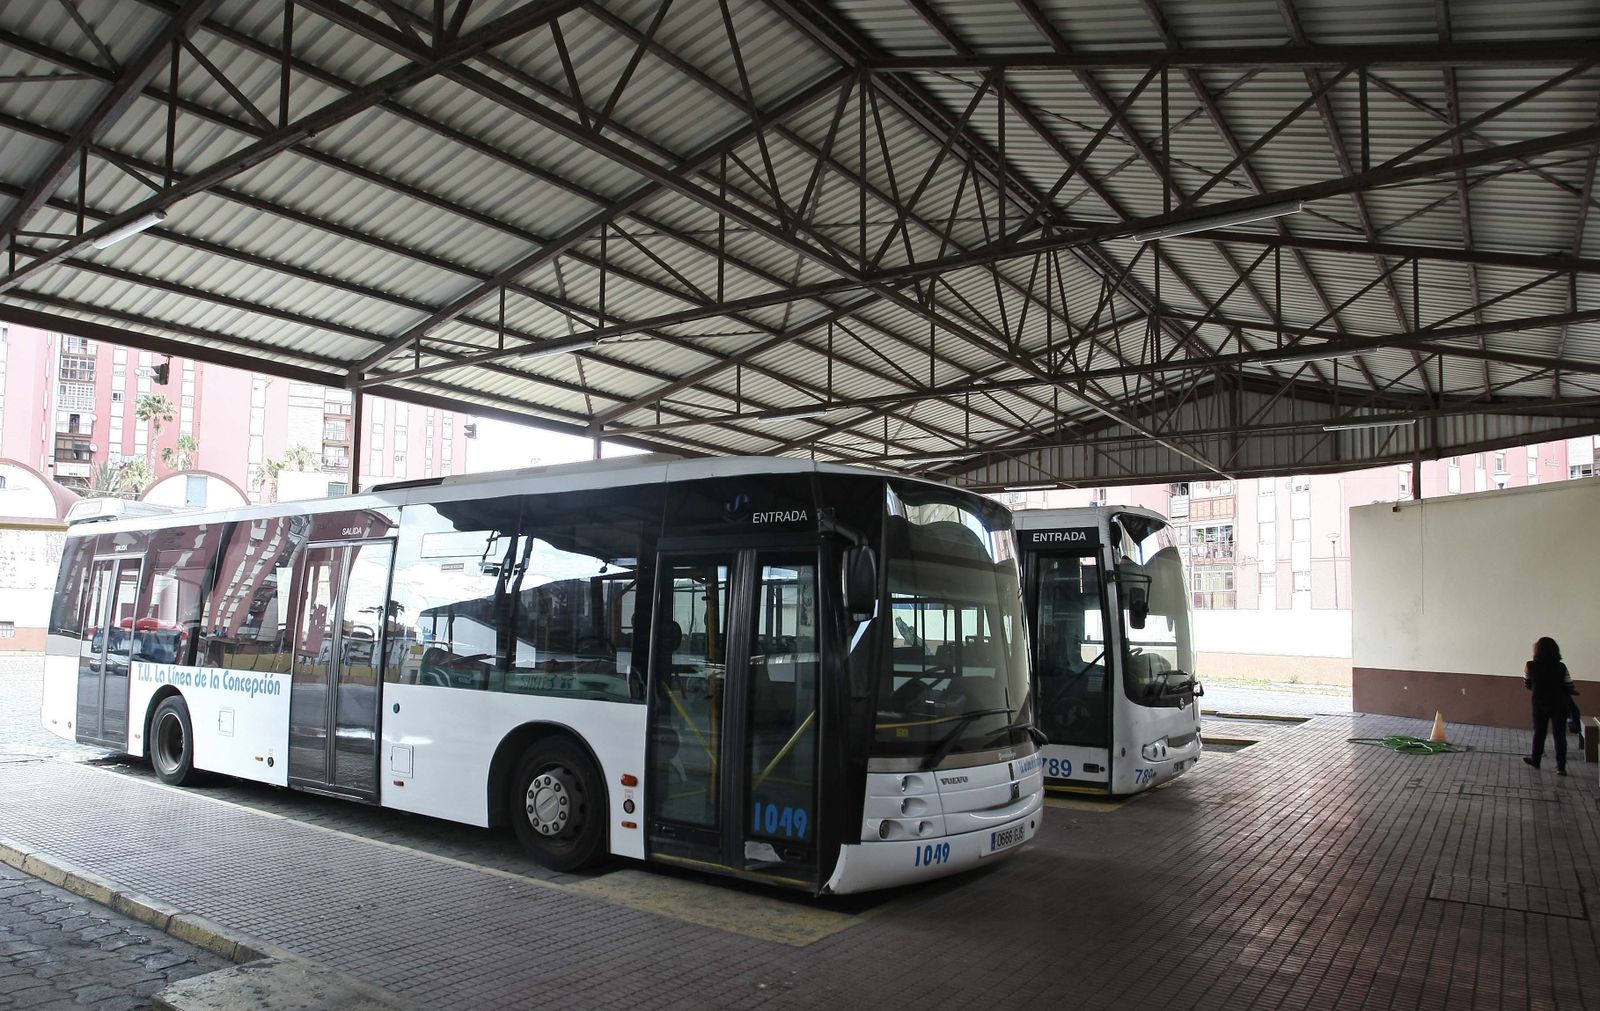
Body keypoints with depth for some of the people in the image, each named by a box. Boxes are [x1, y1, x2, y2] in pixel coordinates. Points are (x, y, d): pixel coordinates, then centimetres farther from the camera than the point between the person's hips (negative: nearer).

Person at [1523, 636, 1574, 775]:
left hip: (1540, 704, 0)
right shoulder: (1561, 667, -13)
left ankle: (1535, 760, 29)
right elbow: (1569, 688, -8)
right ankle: (1561, 766, 6)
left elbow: (1527, 685, 2)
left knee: (1539, 733, 17)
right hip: (1559, 705, 0)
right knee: (1560, 735, 6)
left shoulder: (1530, 666, -12)